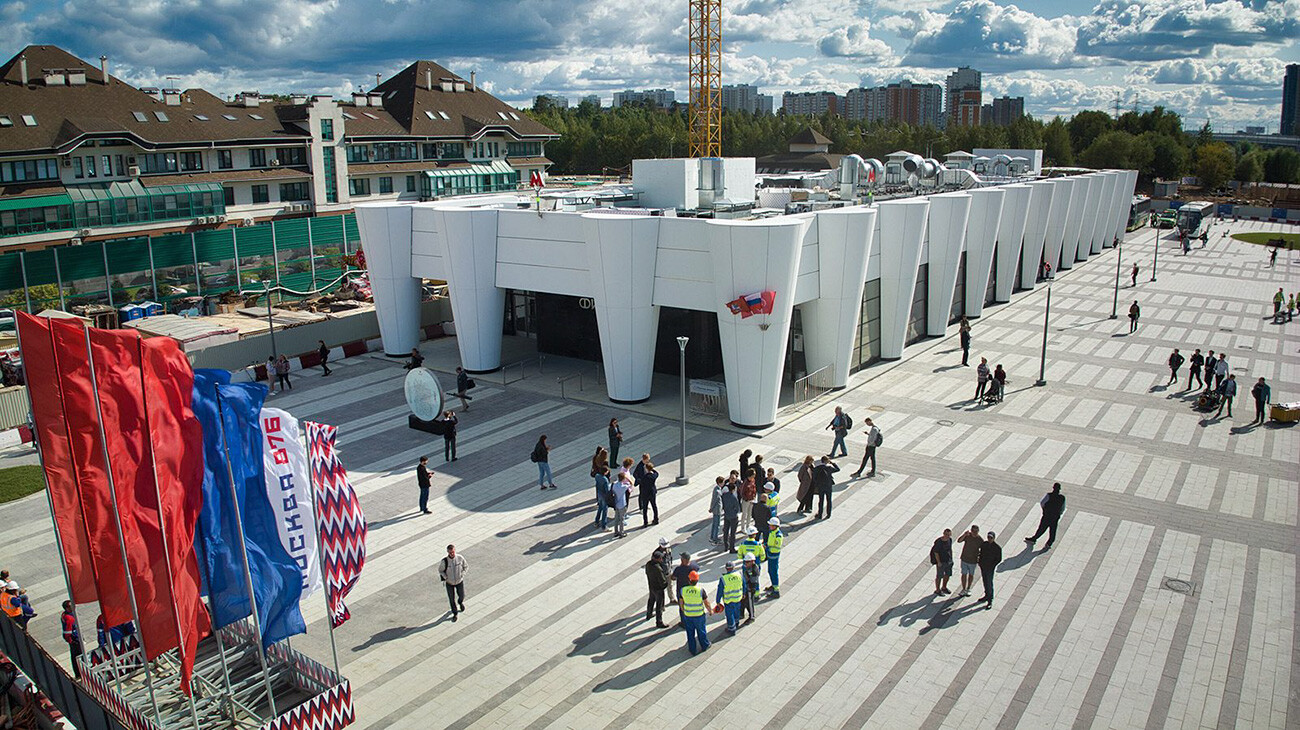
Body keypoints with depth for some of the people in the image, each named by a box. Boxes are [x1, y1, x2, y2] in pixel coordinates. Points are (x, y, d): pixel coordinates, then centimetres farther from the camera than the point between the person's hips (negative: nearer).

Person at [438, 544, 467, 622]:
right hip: (449, 583, -1)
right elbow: (440, 570, -8)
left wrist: (462, 574, -19)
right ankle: (455, 613, 36)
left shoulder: (460, 558, -24)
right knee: (451, 599, 11)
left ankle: (460, 602, 56)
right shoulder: (444, 561, -28)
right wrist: (444, 578, -21)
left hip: (459, 581, 1)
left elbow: (466, 566, -5)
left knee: (461, 596, 19)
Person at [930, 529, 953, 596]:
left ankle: (944, 588, 39)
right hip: (941, 561, -7)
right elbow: (935, 552, -19)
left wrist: (951, 559, 14)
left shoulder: (950, 540, -3)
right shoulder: (939, 542, -23)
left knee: (948, 574, 19)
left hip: (948, 561, 7)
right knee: (939, 576, 5)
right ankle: (937, 590, 20)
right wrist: (938, 562, -18)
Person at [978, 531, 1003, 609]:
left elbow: (999, 559, -9)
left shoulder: (997, 548, -15)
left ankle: (990, 601, 7)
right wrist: (980, 562, 3)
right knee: (985, 581, 20)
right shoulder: (983, 544, -1)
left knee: (989, 583, -2)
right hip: (983, 566, 5)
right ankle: (987, 595, 39)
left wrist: (992, 566, -15)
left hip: (990, 568, -5)